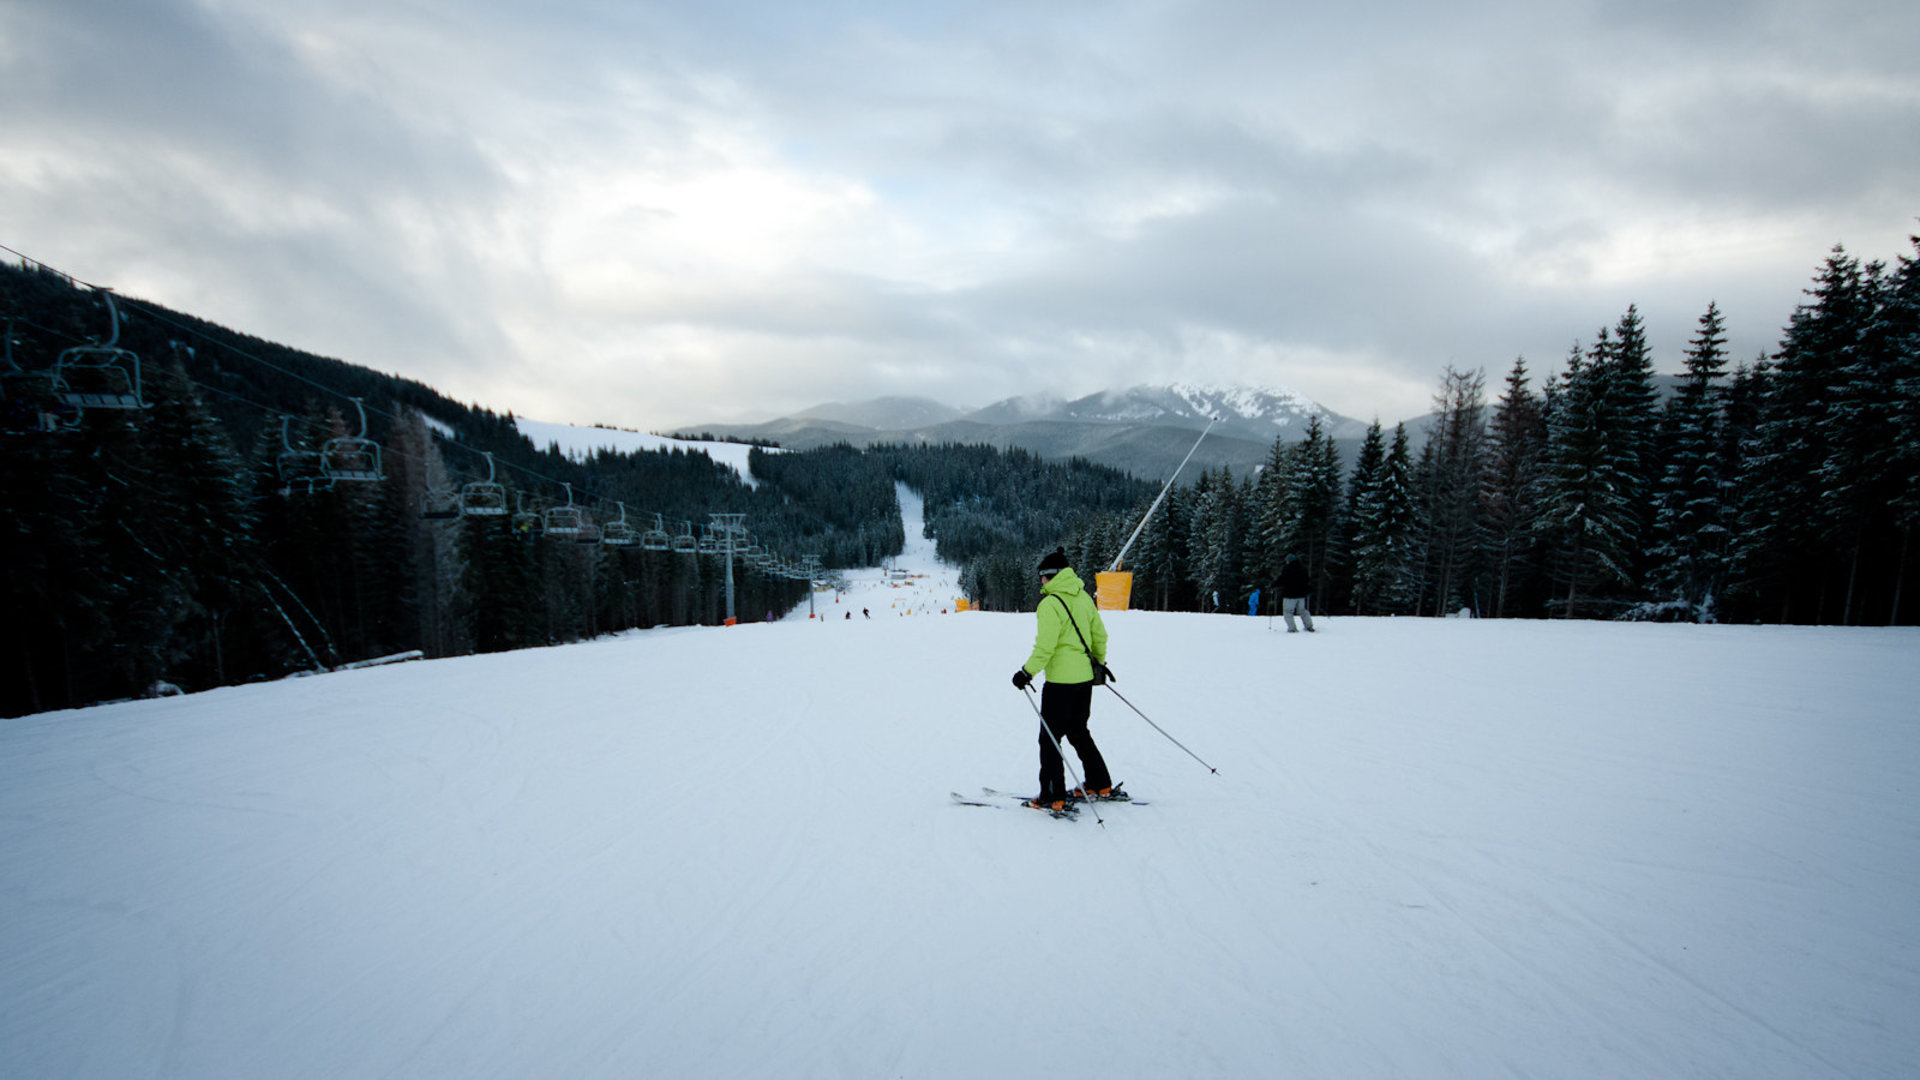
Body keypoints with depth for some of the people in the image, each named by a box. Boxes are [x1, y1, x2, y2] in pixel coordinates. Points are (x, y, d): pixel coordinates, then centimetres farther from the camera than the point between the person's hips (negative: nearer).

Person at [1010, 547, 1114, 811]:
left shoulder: (1051, 603, -16)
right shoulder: (1084, 597, 8)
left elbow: (1045, 646, -21)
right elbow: (1100, 634, 15)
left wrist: (1028, 672, -14)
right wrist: (1099, 662, 28)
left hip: (1061, 680, -8)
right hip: (1085, 677, 8)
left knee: (1050, 737, 1)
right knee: (1078, 731, 21)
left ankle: (1053, 796, 3)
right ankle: (1100, 784, 26)